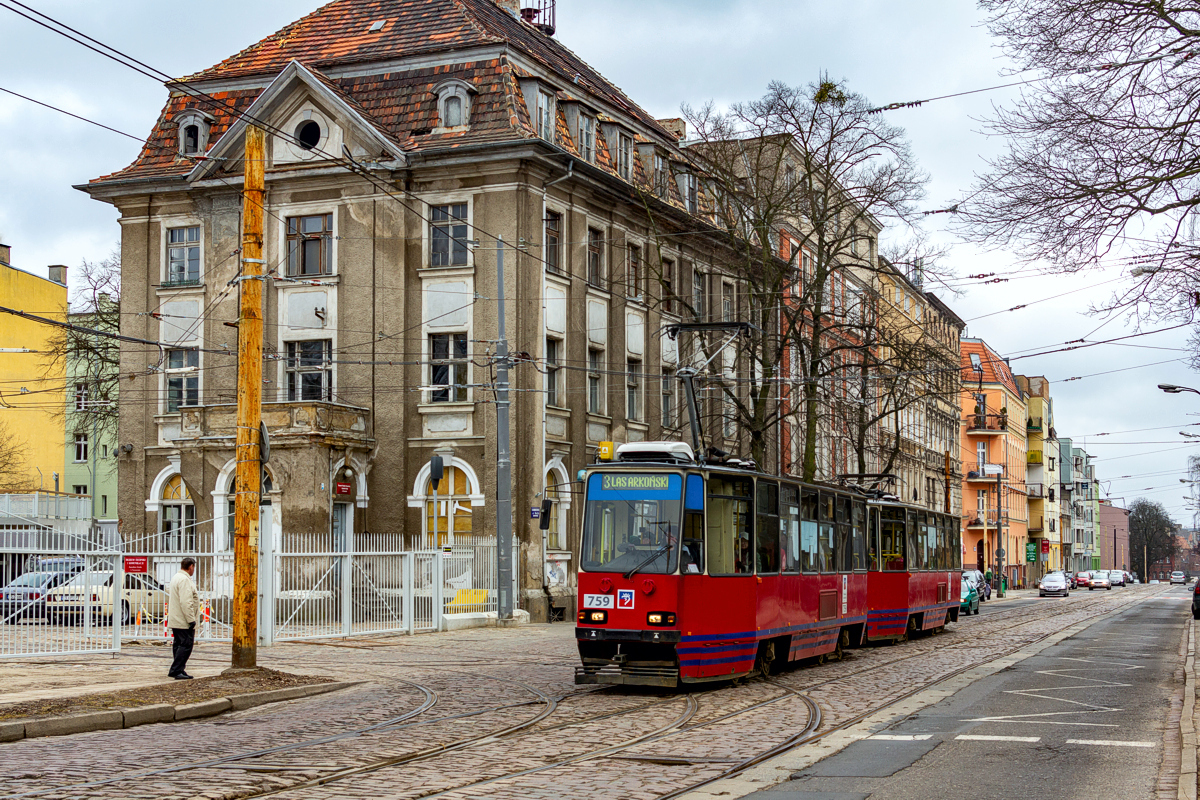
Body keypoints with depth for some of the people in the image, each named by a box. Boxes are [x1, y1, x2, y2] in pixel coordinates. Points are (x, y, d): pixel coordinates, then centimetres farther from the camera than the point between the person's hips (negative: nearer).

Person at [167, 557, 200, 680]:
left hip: (175, 620, 11)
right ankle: (176, 670, -13)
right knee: (186, 645, -10)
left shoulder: (176, 577, 17)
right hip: (183, 622, -11)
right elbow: (186, 602, -25)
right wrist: (191, 619, -22)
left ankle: (178, 671, 17)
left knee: (179, 644, 13)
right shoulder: (185, 580, -18)